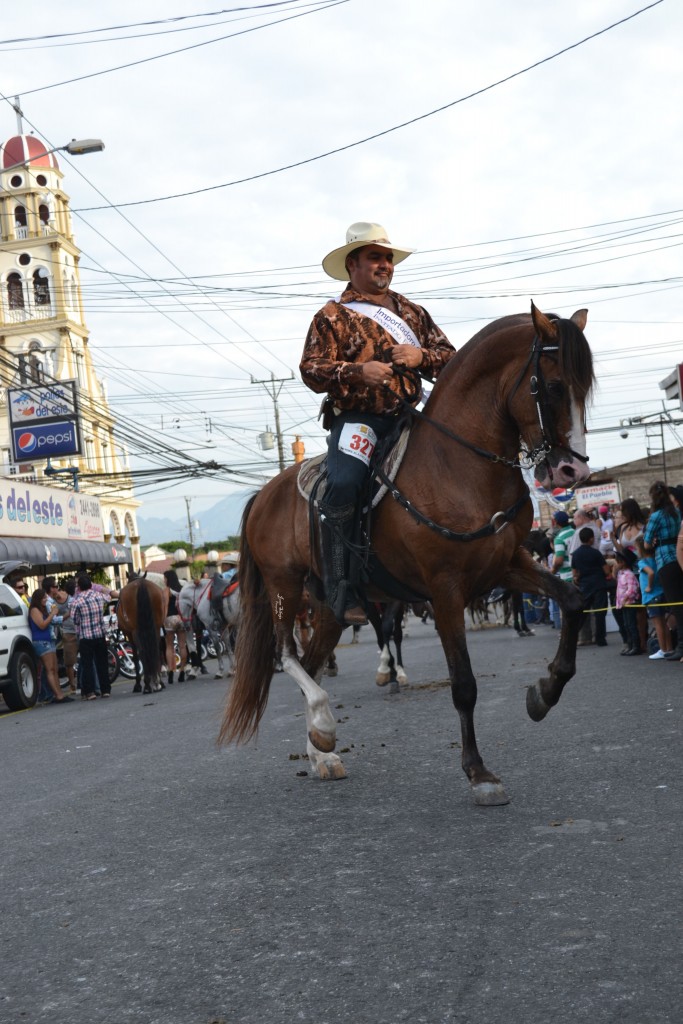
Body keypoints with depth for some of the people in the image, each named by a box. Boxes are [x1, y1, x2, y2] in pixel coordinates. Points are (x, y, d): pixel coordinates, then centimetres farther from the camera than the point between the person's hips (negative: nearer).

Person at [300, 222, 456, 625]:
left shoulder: (411, 312, 21)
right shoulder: (334, 315, 7)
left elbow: (450, 358, 18)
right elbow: (312, 369, -3)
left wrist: (421, 357, -5)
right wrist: (356, 371, -20)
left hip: (408, 417, 5)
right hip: (357, 418, -5)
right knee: (344, 486, -29)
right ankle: (341, 590, -26)